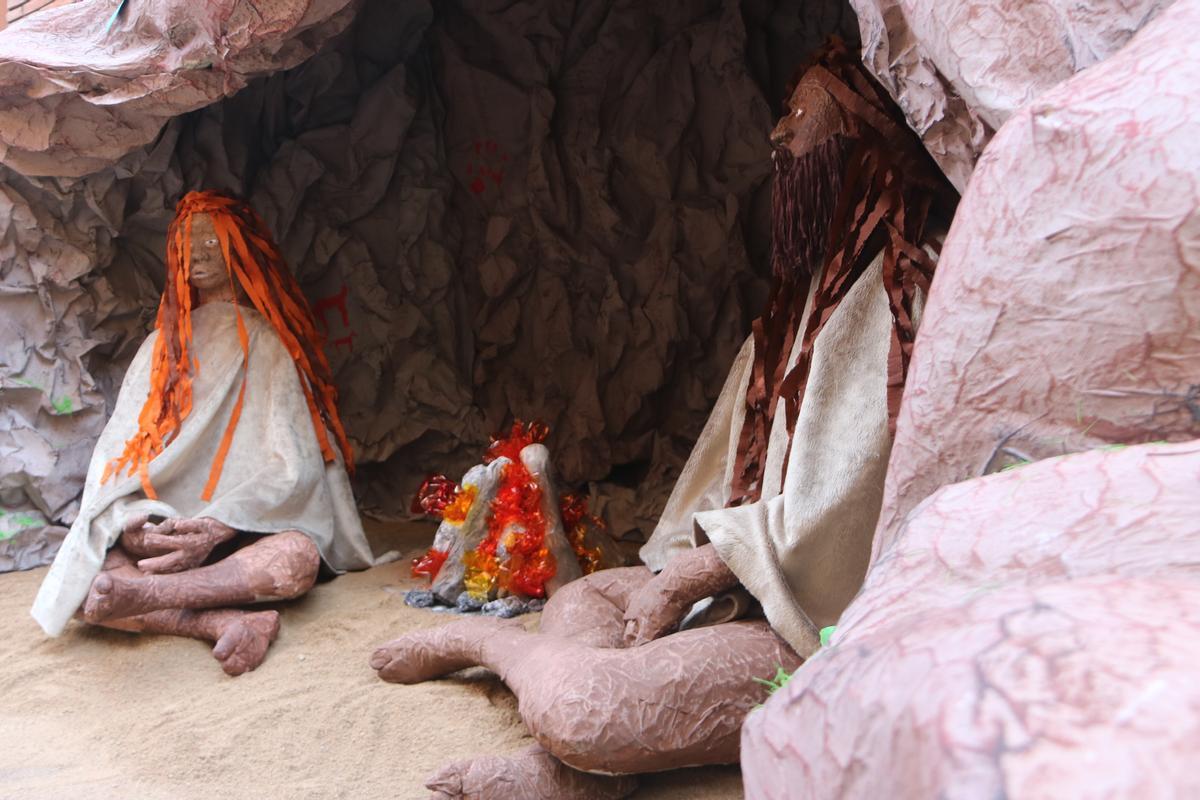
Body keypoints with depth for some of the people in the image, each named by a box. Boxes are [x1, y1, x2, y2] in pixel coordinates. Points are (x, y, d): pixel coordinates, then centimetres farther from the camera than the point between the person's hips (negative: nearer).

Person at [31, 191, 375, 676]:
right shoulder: (162, 348, 18)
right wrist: (129, 520, -14)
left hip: (246, 530, -2)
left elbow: (291, 467, -4)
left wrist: (218, 527, -20)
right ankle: (230, 623, -35)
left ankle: (149, 592, -42)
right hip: (165, 529, 2)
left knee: (297, 561, -37)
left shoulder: (268, 344, 8)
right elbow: (118, 450, 9)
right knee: (89, 588, -29)